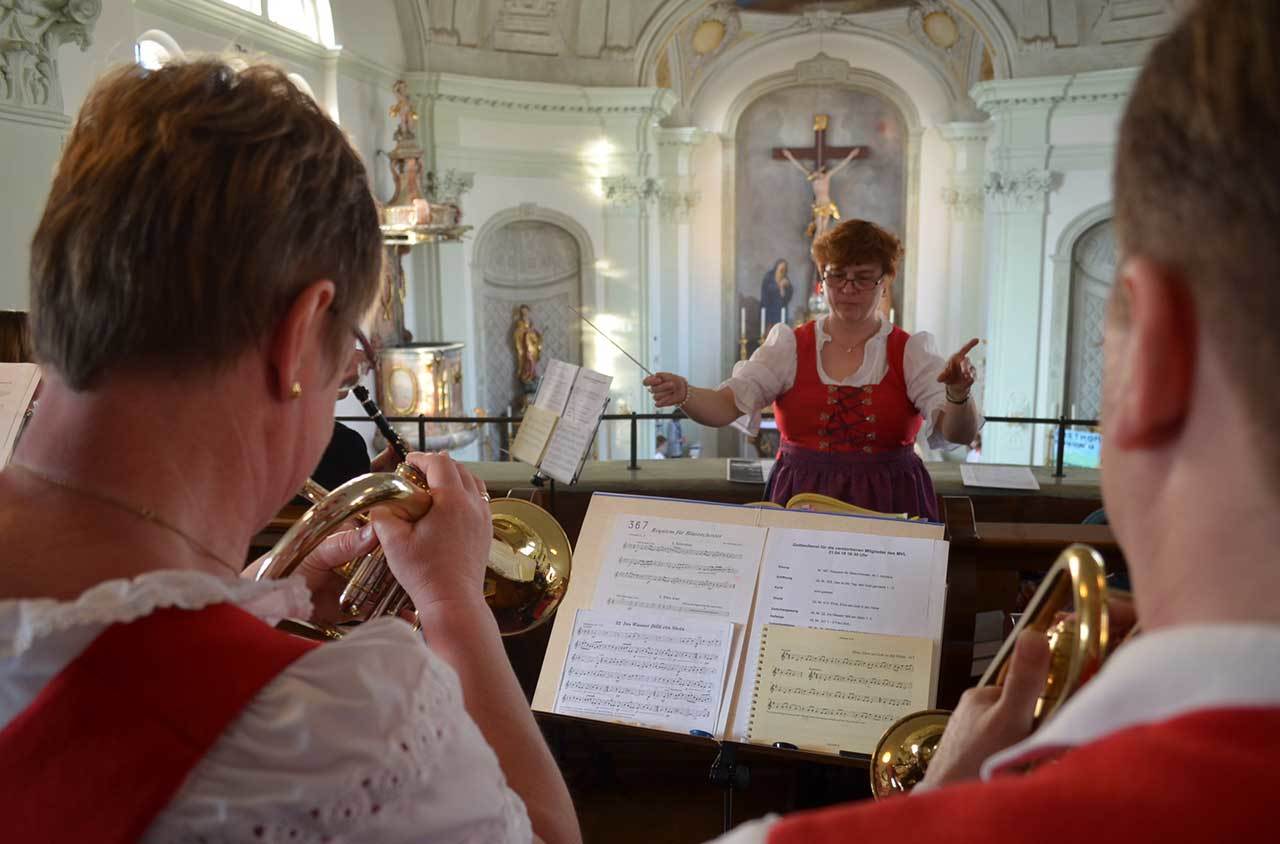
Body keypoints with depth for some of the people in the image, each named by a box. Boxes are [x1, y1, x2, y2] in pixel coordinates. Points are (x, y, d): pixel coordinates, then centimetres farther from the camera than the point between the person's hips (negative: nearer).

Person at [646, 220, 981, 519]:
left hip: (887, 507, 0)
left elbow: (959, 433, -7)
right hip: (799, 500, 0)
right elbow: (727, 404, -6)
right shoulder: (789, 346, 5)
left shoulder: (911, 352, 4)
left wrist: (958, 394, -29)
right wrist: (683, 394, -27)